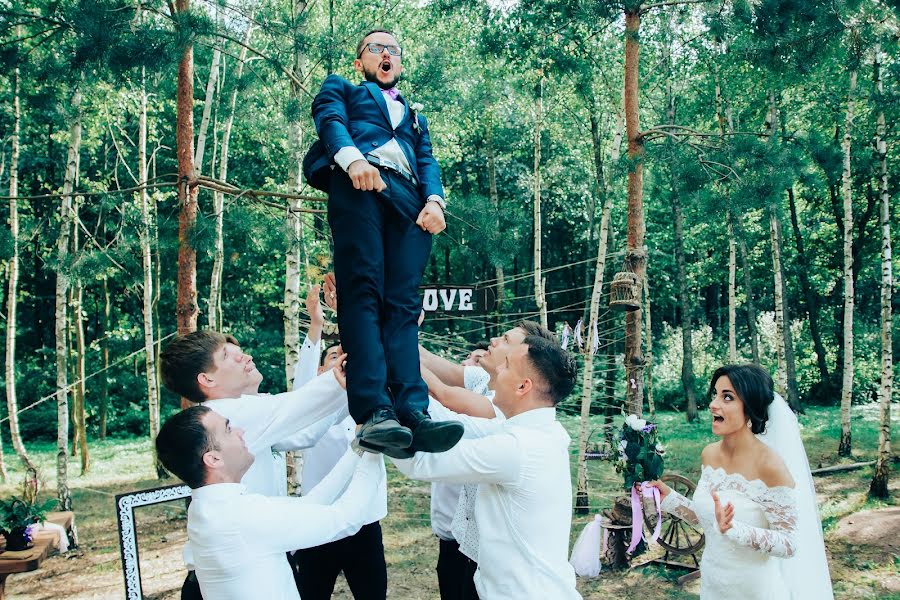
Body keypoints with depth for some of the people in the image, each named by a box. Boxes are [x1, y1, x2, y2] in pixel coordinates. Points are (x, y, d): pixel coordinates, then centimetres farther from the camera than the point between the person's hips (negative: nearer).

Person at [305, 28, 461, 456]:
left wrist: (434, 199, -1)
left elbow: (427, 161, 22)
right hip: (358, 187, -3)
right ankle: (374, 412, -32)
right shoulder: (340, 89, 30)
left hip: (408, 199, 3)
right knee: (362, 293, -21)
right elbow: (330, 120, 7)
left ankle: (413, 411, -29)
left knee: (402, 305, -14)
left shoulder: (415, 117, 40)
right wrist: (353, 157, -16)